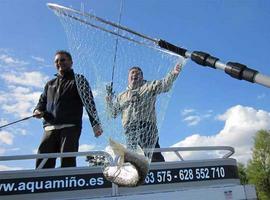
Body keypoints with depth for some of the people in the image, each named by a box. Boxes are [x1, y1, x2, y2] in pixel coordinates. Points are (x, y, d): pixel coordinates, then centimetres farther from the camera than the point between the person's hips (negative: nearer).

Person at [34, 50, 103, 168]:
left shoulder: (79, 80, 12)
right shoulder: (50, 84, 27)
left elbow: (89, 102, 2)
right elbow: (42, 102, 29)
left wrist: (95, 124, -10)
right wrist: (38, 110, 3)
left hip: (70, 127, -4)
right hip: (50, 128, 5)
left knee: (67, 162, -13)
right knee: (42, 161, -5)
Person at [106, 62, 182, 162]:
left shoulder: (149, 86, 16)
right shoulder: (121, 96, 27)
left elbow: (165, 84, 1)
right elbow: (113, 113, 29)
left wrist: (173, 73, -16)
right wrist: (109, 101, 12)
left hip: (146, 126, -3)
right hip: (130, 131, 4)